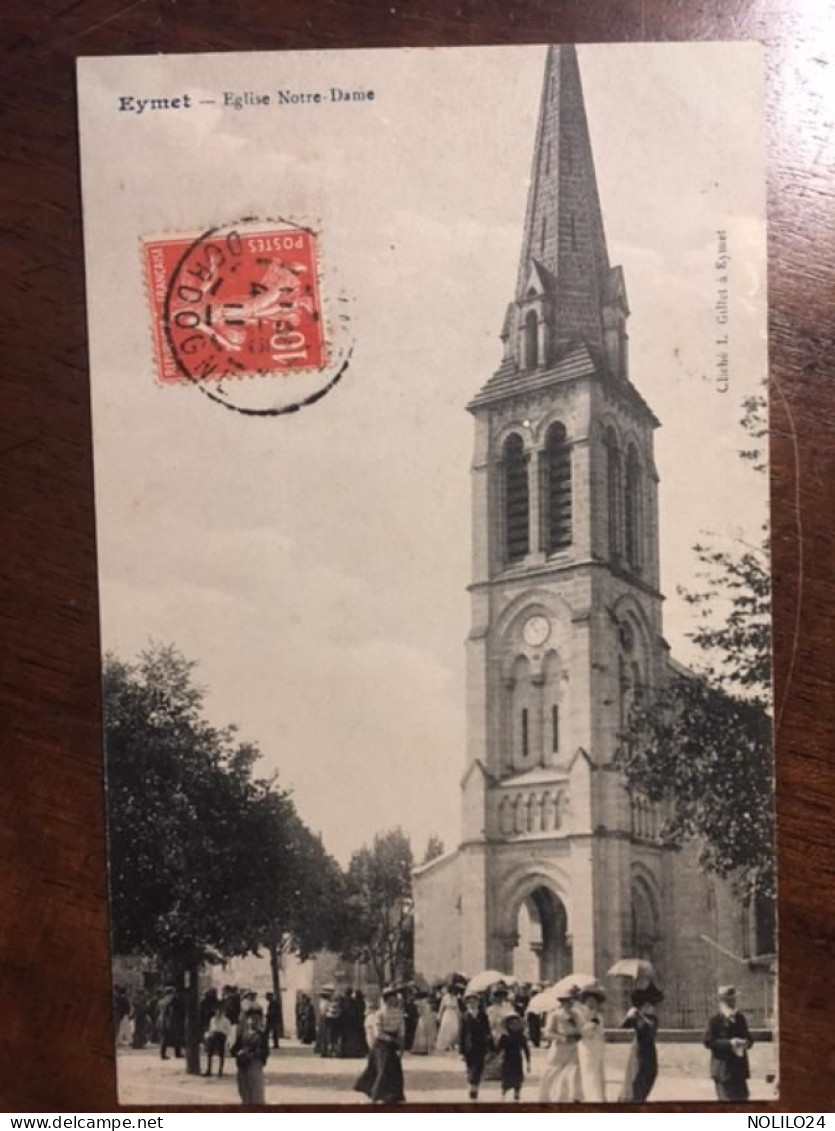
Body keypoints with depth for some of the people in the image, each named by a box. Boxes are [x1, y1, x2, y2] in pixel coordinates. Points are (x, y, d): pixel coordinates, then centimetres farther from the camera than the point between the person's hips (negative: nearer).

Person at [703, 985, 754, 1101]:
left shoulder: (740, 1018, 9)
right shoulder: (715, 1020, -9)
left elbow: (747, 1037, 19)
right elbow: (708, 1041, -13)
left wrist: (746, 1042, -5)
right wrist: (729, 1043, -21)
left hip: (739, 1068, 6)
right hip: (723, 1069, -6)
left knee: (742, 1098, 7)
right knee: (727, 1099, -6)